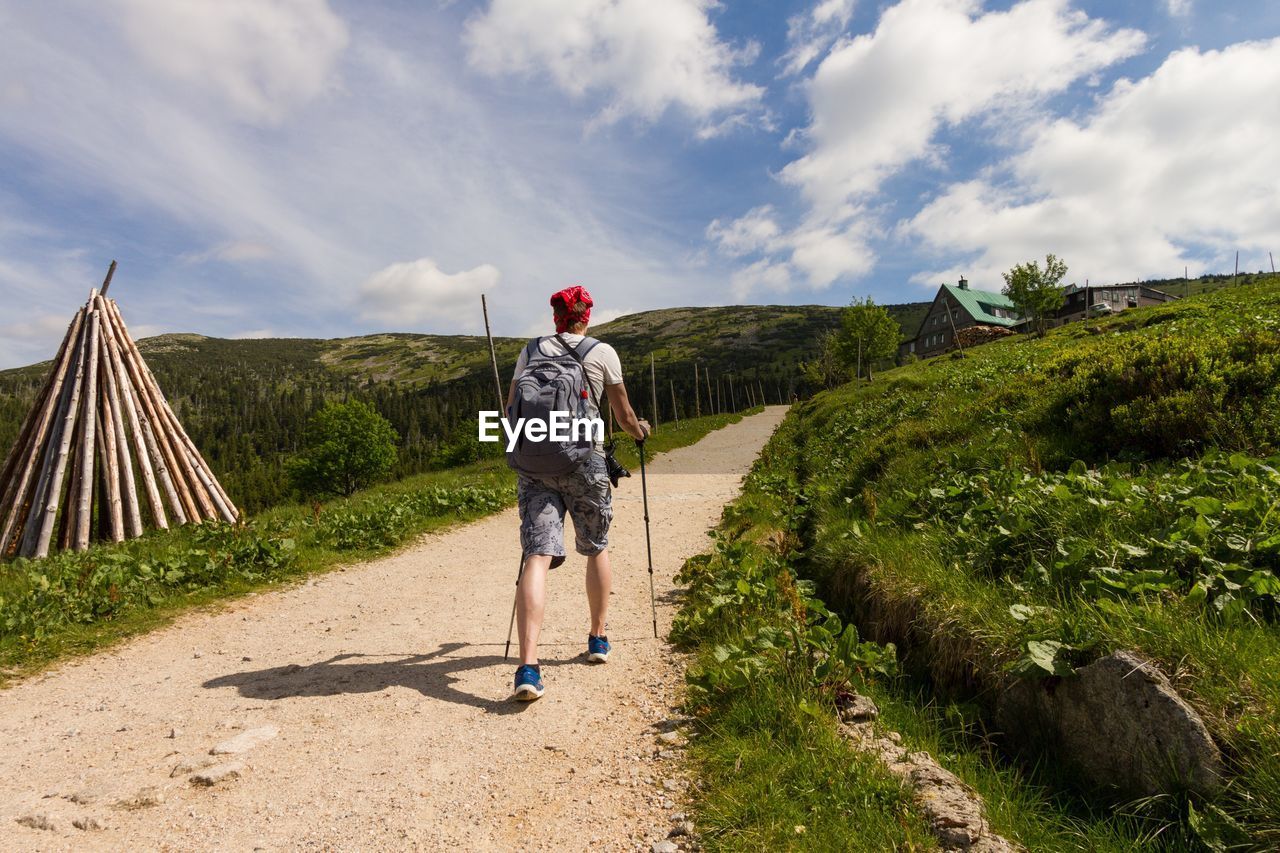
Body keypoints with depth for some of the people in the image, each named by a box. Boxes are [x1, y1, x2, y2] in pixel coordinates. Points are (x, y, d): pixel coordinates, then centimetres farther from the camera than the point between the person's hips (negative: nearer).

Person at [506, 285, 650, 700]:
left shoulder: (531, 350, 12)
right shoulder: (603, 352, 5)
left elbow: (511, 408, 17)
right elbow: (624, 414, 12)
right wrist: (641, 431, 34)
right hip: (584, 461, -1)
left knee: (537, 556, -6)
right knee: (596, 549, 19)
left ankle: (528, 665, -18)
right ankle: (598, 638, 31)